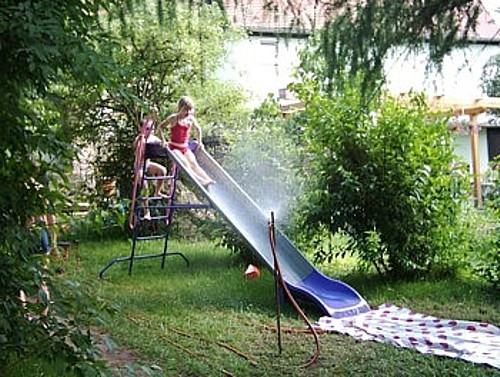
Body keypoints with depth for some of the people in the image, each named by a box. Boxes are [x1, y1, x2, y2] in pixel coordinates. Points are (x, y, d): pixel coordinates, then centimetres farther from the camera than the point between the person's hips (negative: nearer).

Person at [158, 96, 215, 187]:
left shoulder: (191, 119, 3)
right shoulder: (173, 118, -10)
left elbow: (198, 129, 23)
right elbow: (160, 127, -1)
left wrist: (199, 142, 19)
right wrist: (163, 140, -9)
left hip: (185, 148, 4)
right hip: (174, 147, -4)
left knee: (194, 163, -16)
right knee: (185, 164, -24)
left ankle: (208, 179, -31)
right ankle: (200, 181, -37)